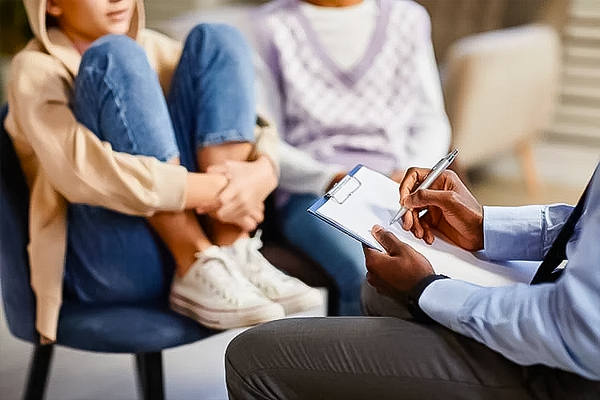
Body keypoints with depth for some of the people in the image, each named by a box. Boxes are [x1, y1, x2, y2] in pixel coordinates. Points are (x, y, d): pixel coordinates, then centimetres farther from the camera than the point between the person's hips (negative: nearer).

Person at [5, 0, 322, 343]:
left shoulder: (152, 48, 17)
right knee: (116, 57, -19)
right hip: (111, 266, -5)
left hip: (201, 233, 5)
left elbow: (257, 126, 8)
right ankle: (199, 272, -24)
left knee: (215, 41, -4)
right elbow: (82, 171, -21)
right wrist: (215, 190, -21)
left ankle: (235, 253, -15)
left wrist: (262, 171, -16)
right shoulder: (36, 71, -1)